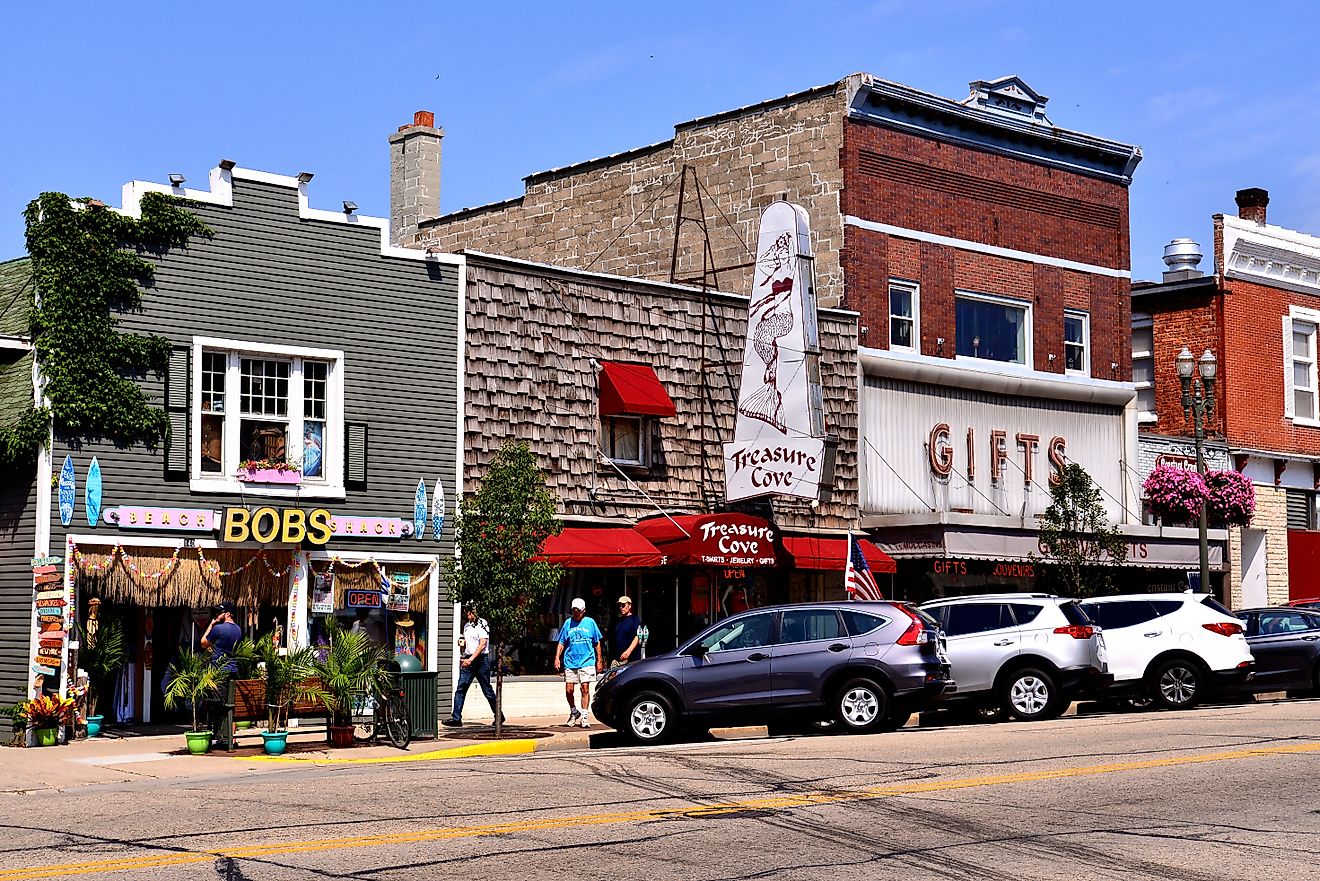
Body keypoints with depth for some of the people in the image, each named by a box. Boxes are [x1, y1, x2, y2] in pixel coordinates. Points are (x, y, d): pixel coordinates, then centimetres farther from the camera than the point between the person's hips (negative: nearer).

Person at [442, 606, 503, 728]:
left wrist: (470, 659, -22)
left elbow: (482, 645, -16)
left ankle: (499, 716, 15)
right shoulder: (467, 626, 16)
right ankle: (456, 718, -6)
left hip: (480, 659, -7)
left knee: (487, 690, 1)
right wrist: (462, 644, 1)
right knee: (460, 689, -4)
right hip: (467, 660, 7)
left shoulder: (482, 624, -8)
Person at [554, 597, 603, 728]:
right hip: (570, 662, 2)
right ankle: (574, 712, 23)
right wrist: (557, 658, -2)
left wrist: (599, 660, 8)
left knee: (585, 689, -7)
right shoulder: (568, 623, 8)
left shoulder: (590, 623, 6)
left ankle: (584, 717, -1)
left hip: (586, 662, -1)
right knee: (568, 690, 0)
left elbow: (597, 643, 11)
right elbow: (561, 643, 10)